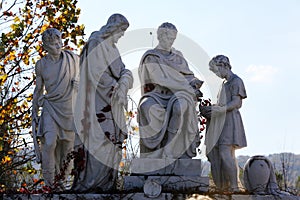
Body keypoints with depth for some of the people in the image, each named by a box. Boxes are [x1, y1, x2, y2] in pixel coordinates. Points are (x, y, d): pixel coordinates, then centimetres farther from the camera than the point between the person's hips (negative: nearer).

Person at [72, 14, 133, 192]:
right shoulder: (96, 45, -9)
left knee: (112, 141, 7)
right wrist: (118, 88, -13)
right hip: (98, 103, -9)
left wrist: (124, 83, -12)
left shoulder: (112, 47, 18)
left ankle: (108, 182, 11)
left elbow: (123, 70, 10)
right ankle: (90, 183, -7)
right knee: (98, 141, -11)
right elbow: (98, 76, -16)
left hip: (112, 103, 9)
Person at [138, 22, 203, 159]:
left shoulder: (178, 56, 22)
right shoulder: (151, 57, 4)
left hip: (177, 96, 3)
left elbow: (188, 75, 18)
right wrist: (189, 88, -14)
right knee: (148, 107, -39)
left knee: (180, 105, -36)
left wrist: (193, 82, -8)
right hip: (157, 95, -3)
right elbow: (163, 78, -9)